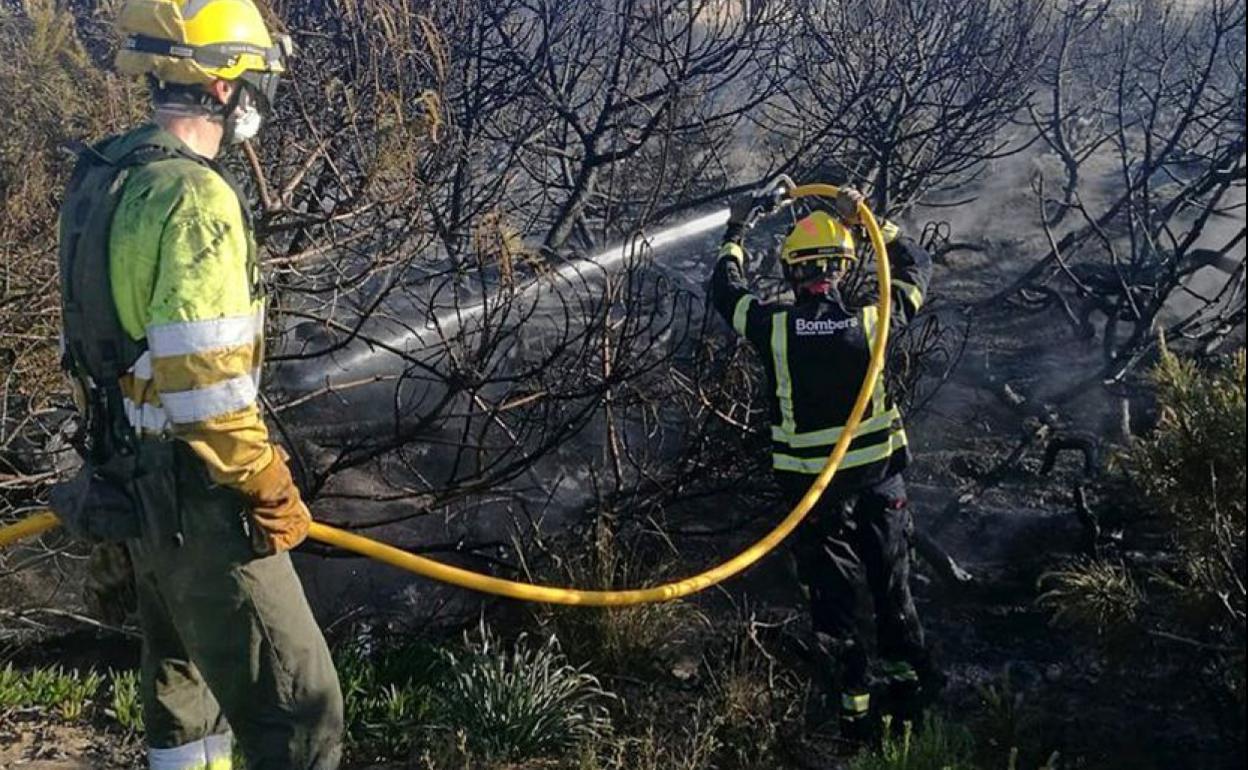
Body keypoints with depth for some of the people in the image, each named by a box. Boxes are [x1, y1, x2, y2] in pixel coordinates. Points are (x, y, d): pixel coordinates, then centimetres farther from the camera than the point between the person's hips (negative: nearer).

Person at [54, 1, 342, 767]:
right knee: (295, 708, -5)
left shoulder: (105, 176, 7)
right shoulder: (195, 198, -22)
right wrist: (269, 488, -15)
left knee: (184, 669, 25)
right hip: (195, 497, -10)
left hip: (134, 475, 10)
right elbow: (203, 384, -27)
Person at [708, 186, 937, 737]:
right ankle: (908, 684, 32)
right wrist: (870, 221, 7)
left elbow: (724, 290, 6)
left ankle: (854, 710, 16)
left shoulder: (774, 327, -14)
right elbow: (917, 268, 6)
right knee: (893, 590, 19)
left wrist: (735, 233, 20)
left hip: (812, 488, -1)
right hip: (879, 477, 1)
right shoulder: (870, 320, -13)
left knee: (832, 600, 10)